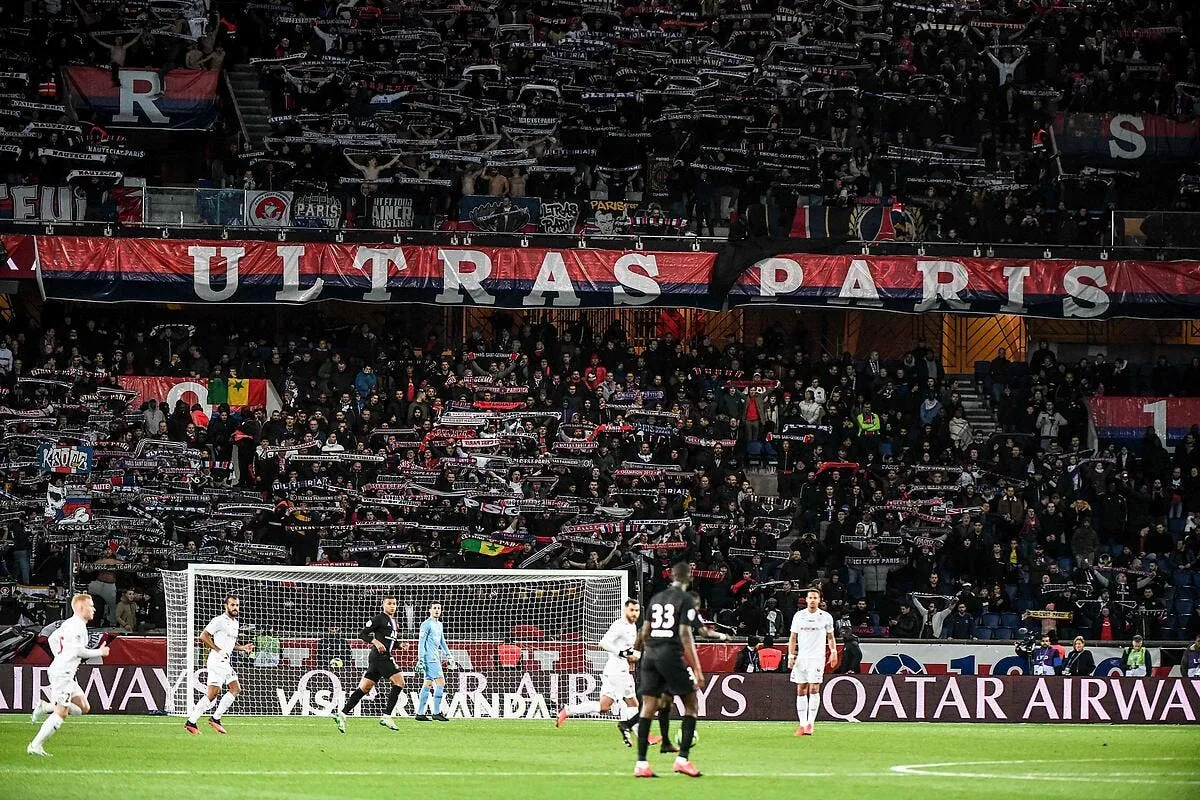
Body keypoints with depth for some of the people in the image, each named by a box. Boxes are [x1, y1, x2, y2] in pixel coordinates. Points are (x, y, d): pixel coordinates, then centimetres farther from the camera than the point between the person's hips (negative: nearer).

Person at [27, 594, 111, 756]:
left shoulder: (70, 624, 16)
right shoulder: (76, 626, -15)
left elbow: (52, 639, 27)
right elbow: (78, 650, -22)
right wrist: (99, 652, -9)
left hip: (66, 674, 10)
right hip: (61, 674, -10)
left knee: (84, 708, 11)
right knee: (61, 714, -10)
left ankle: (45, 708, 8)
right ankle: (35, 746, -8)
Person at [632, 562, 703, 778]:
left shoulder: (657, 598, 13)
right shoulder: (685, 599, -6)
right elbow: (685, 635, -13)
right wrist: (697, 669, -13)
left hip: (651, 655, 6)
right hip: (672, 654, -6)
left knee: (648, 706, 6)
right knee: (690, 703, 5)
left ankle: (641, 763, 3)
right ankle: (683, 759, -4)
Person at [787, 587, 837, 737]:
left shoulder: (826, 617, 4)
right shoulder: (799, 616, 8)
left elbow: (830, 637, 14)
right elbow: (793, 637, 12)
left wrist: (833, 652, 1)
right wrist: (791, 656, 3)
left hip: (817, 657, -2)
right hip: (801, 657, 2)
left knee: (814, 689, -11)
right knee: (801, 690, 1)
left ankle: (810, 723, -9)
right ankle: (802, 724, 4)